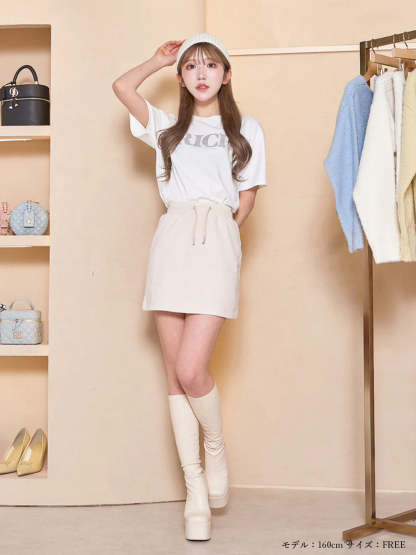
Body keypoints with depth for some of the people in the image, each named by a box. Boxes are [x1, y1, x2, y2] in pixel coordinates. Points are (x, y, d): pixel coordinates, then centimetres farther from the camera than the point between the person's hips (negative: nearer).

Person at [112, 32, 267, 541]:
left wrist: (220, 234, 10)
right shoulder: (166, 126, 21)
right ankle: (196, 491, 6)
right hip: (170, 239, 3)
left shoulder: (247, 130, 15)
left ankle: (216, 447, 13)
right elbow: (122, 87, 11)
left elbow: (246, 198, 14)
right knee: (175, 373, -2)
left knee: (190, 369, -17)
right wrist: (159, 59, 23)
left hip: (216, 242, -3)